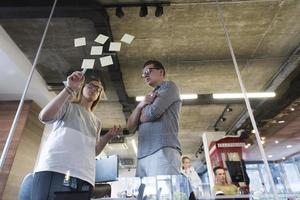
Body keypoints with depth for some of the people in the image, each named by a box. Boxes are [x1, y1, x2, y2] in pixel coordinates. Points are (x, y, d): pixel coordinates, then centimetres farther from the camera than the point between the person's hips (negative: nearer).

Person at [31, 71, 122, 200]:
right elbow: (44, 117, -10)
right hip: (54, 169, -4)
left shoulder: (96, 122, 26)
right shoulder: (67, 106, 12)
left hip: (84, 176, 5)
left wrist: (108, 136, 5)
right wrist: (69, 89, -13)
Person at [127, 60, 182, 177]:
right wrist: (140, 105, 3)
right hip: (143, 156, 7)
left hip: (163, 151, -6)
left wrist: (141, 115, 15)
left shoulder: (169, 87, 10)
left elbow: (153, 113, -8)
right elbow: (130, 126, 19)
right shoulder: (149, 97, 30)